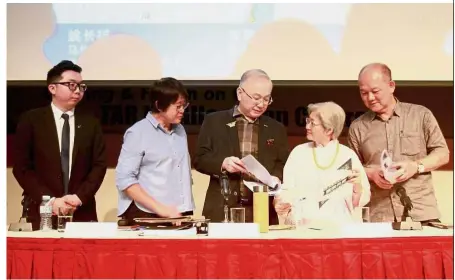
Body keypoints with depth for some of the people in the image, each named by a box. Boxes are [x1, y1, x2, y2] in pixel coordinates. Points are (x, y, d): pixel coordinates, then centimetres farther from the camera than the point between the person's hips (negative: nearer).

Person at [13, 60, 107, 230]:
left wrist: (80, 197, -10)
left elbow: (100, 165, 5)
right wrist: (50, 200, -12)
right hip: (42, 212, -2)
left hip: (82, 213, 2)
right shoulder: (30, 120, 2)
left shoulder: (91, 123, 9)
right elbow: (21, 167, -3)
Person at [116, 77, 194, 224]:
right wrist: (159, 208, -17)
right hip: (148, 216, -5)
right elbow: (124, 179, -12)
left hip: (182, 214, 5)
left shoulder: (180, 130, 11)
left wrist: (187, 209, 9)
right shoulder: (138, 132, -7)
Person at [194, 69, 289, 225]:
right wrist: (222, 163, -17)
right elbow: (200, 159, 2)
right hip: (222, 211, -2)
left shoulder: (276, 129, 13)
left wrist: (276, 178, -8)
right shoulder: (214, 121, 5)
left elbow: (283, 164, 14)